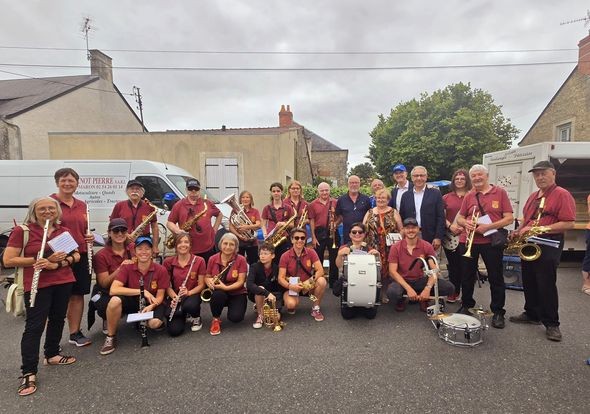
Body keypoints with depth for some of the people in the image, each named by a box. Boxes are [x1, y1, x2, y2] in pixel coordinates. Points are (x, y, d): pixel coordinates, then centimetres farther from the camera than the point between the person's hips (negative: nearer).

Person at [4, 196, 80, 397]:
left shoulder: (64, 231, 5)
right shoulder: (21, 231, -6)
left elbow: (76, 255, 6)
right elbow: (8, 260, -10)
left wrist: (58, 263, -14)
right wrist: (44, 259, -17)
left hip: (64, 282, 5)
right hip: (37, 285, -4)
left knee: (58, 319, 15)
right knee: (34, 326, -3)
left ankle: (52, 355, 34)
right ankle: (29, 373, 6)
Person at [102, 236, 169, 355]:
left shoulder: (161, 270, -13)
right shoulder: (127, 267, -11)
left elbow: (159, 296, -7)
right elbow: (113, 290, -23)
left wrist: (150, 307, -29)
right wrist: (142, 291, -28)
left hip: (151, 304, 0)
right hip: (132, 302, 1)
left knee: (155, 323, -31)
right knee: (115, 300, -31)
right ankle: (110, 337, -8)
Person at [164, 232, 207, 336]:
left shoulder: (199, 261, -8)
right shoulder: (168, 262, -4)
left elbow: (201, 285, -6)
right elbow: (167, 285, -1)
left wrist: (188, 292, -23)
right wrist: (174, 297, -19)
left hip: (192, 295, -1)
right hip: (175, 297, 2)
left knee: (190, 305, -39)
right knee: (174, 331, -18)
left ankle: (196, 318, 1)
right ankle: (183, 315, 20)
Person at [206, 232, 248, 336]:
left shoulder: (241, 259, -13)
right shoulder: (213, 259, -5)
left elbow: (240, 282, -15)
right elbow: (207, 277, 6)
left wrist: (226, 287, -30)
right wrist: (209, 281, -19)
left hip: (237, 293, -1)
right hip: (219, 292, 2)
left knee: (236, 318, -25)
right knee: (217, 295, -35)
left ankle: (231, 307, 13)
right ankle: (216, 319, -6)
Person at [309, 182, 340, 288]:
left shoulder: (335, 202, 1)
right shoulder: (313, 204, 1)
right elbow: (311, 221, 1)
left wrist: (336, 223, -14)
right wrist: (313, 237, -2)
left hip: (333, 233, 0)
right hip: (319, 233, 0)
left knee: (334, 259, 8)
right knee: (318, 259, 8)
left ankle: (333, 282, 20)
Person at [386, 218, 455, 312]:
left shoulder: (427, 246, -6)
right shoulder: (395, 248, -11)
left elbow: (434, 269, -11)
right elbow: (392, 271, -15)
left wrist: (428, 288, -28)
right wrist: (408, 289, -26)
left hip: (420, 280, 2)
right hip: (402, 281, -2)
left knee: (449, 287, -19)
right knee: (392, 292, -37)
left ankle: (423, 298, 7)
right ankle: (401, 300, 3)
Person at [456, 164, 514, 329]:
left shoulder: (500, 192, -1)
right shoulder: (469, 196, 8)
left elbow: (509, 218, -6)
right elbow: (459, 217, 12)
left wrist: (488, 226, -19)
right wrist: (466, 223, -10)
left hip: (492, 241, -3)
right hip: (468, 241, 3)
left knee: (496, 278, 6)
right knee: (467, 275, 12)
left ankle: (498, 312, 20)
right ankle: (466, 306, 30)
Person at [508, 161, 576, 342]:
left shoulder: (562, 195, -10)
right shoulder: (533, 196, 14)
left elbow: (569, 223, -18)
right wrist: (518, 231, 5)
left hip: (548, 246, -8)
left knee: (546, 285, -3)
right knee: (529, 282, 15)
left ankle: (551, 324, 9)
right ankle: (531, 314, 29)